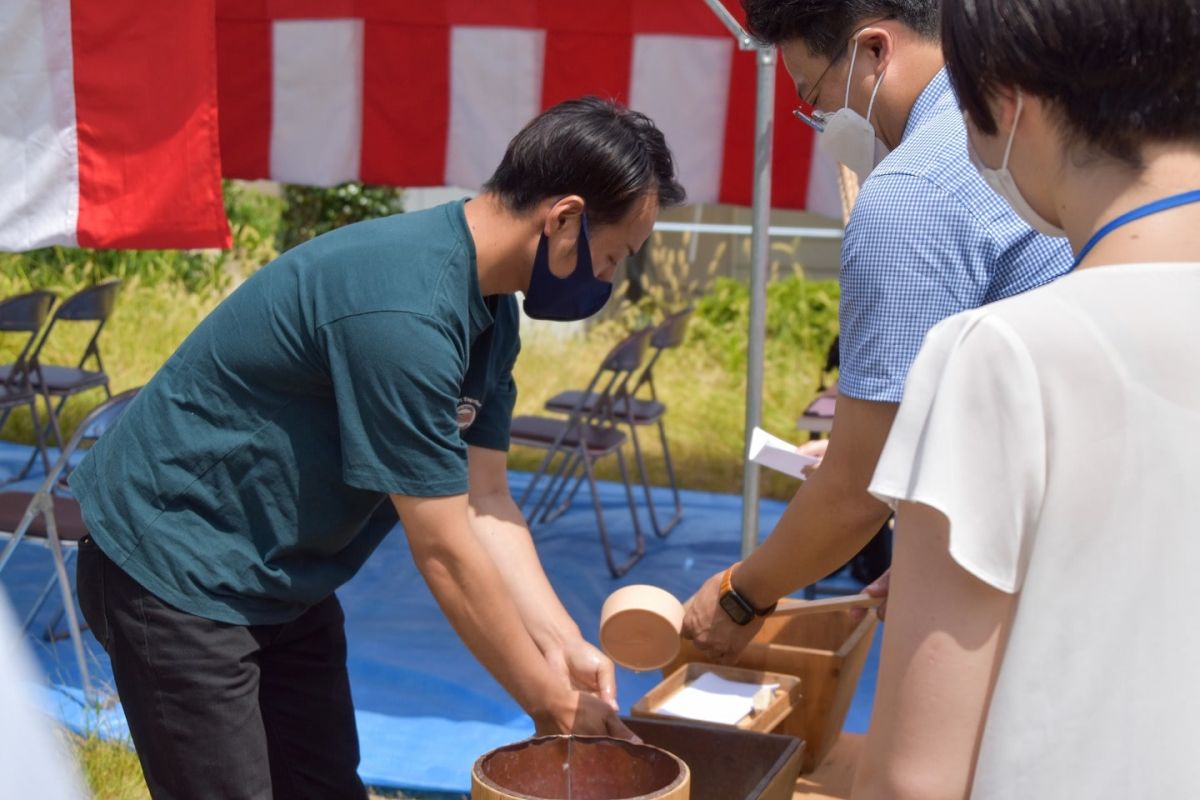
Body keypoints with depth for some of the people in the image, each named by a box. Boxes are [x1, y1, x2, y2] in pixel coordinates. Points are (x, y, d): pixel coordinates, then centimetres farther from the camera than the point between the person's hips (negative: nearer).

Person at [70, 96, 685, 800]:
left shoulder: (489, 311, 1)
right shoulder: (404, 312, -31)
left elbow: (484, 503, 1)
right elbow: (445, 550, -26)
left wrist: (561, 642, -11)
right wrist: (552, 702, -17)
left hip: (285, 582, 9)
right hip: (176, 574, -9)